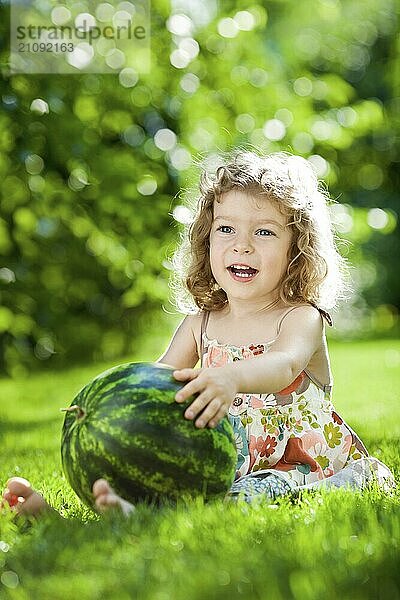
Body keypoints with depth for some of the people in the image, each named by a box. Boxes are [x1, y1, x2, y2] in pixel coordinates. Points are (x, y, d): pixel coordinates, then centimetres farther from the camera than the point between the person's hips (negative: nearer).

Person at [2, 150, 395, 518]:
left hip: (303, 467, -6)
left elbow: (284, 365, -31)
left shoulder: (300, 318, -8)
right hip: (226, 465, 6)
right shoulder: (200, 324, 9)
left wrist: (230, 378, -55)